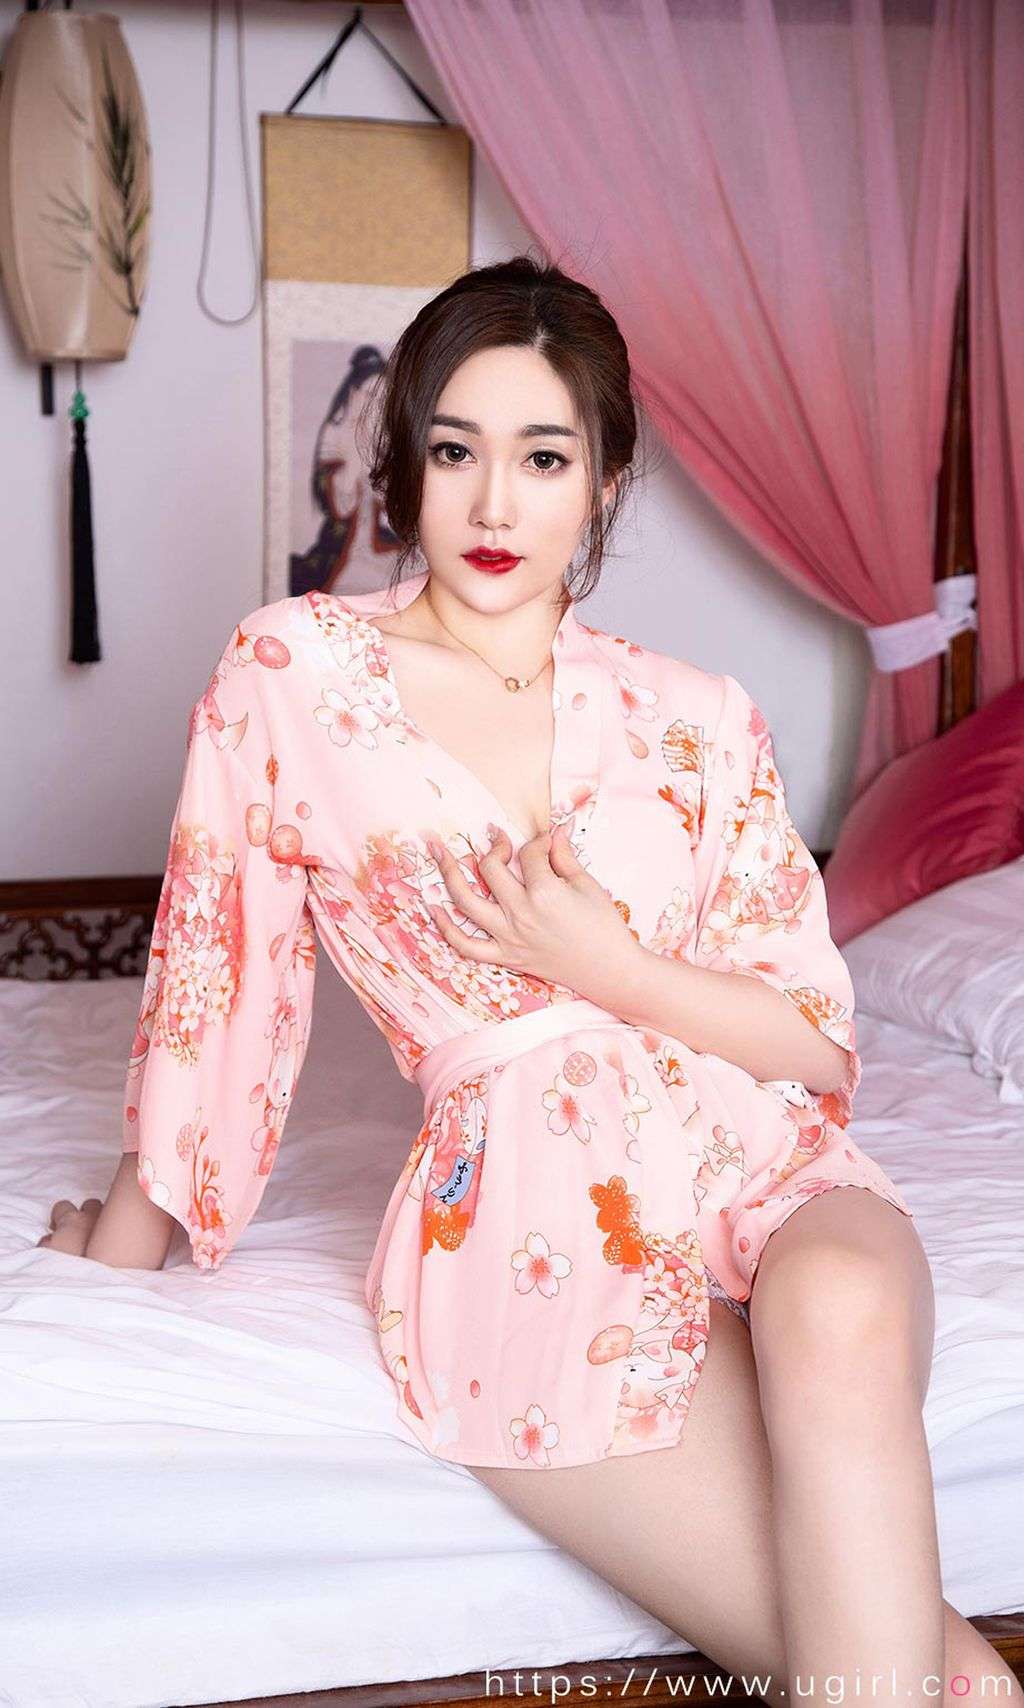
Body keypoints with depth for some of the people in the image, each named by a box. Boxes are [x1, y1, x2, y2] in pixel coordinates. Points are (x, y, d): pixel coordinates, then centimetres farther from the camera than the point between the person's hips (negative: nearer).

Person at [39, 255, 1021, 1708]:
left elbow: (821, 1044, 8)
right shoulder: (292, 674, 2)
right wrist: (132, 1228, 20)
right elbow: (220, 965, 11)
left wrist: (601, 964, -7)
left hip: (763, 1158, 3)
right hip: (531, 1201, -3)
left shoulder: (700, 721, 9)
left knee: (842, 1312, -35)